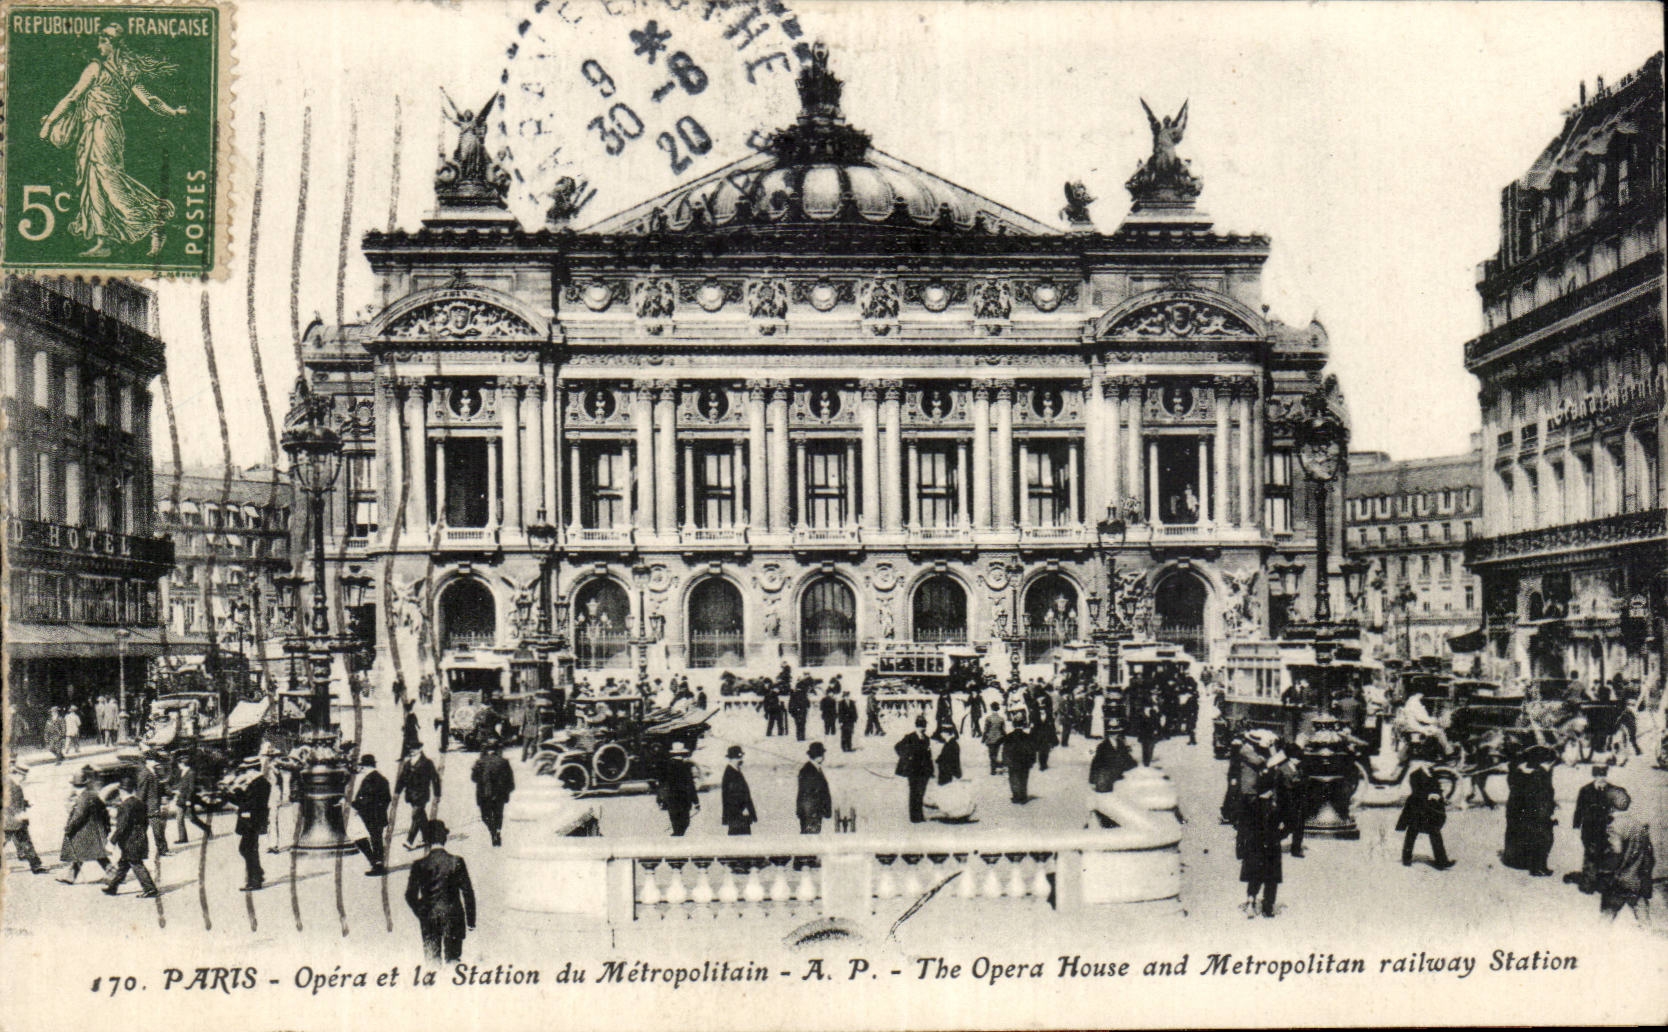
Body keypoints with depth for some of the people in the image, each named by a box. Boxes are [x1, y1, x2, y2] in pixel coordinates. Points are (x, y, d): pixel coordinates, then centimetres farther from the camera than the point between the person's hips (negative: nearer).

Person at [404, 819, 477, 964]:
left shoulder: (420, 865, -7)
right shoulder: (456, 862, -9)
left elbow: (410, 896, -2)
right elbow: (467, 892, -6)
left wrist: (421, 914, 14)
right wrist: (471, 920, 2)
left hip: (429, 918, 1)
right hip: (453, 918, -1)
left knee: (432, 959, 10)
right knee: (453, 959, 8)